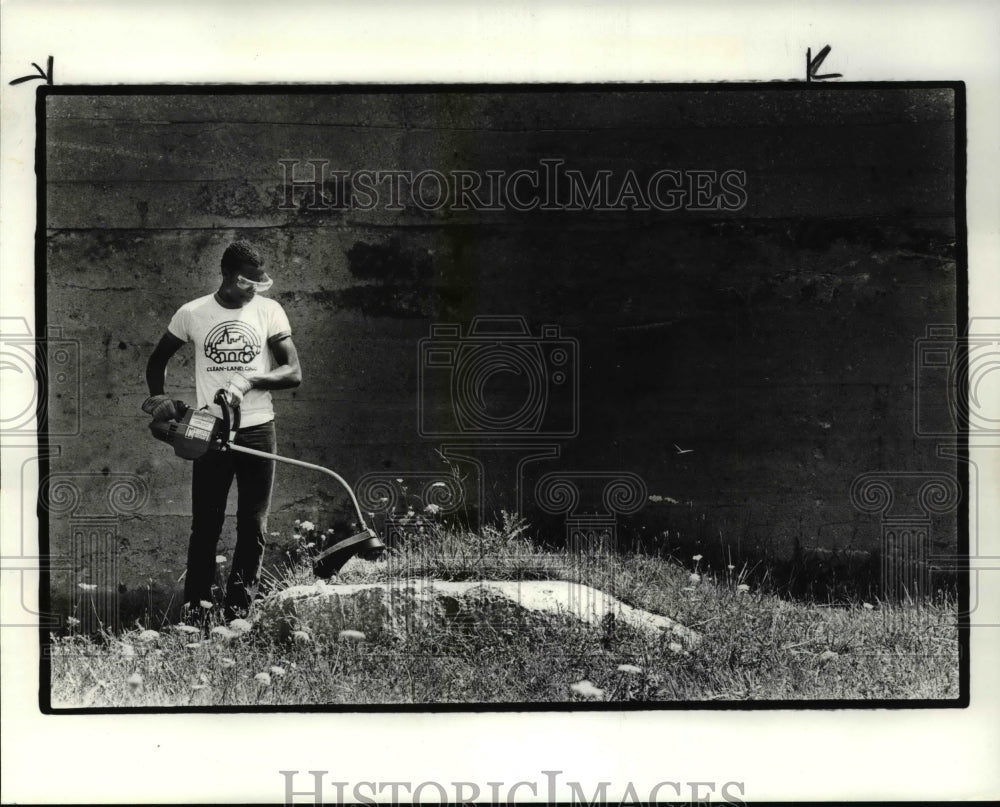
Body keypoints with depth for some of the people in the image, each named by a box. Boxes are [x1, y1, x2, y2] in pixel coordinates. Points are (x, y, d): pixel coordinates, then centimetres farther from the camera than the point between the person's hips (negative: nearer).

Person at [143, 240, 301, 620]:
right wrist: (158, 399, 1)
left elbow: (294, 373, -4)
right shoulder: (192, 313, 2)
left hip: (258, 431, 0)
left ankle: (238, 610, 12)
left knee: (253, 527, 3)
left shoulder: (269, 311, 0)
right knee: (205, 525, 2)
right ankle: (195, 609, 10)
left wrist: (248, 379, -19)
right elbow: (157, 359, 17)